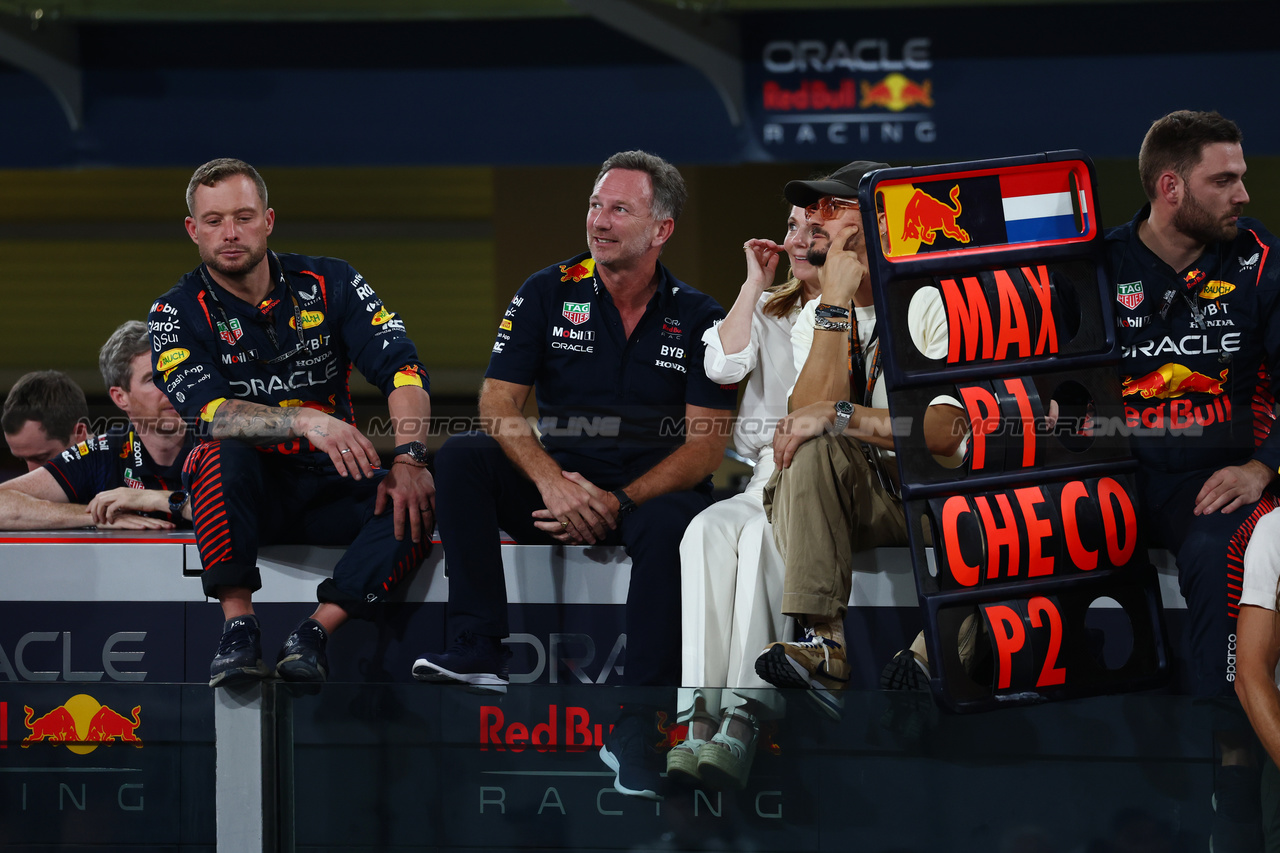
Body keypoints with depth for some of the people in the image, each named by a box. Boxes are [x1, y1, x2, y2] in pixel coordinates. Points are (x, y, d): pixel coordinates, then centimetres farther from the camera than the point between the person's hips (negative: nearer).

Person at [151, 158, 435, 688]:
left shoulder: (329, 283, 1)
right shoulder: (178, 312, -4)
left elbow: (402, 371, -7)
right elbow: (209, 411, -20)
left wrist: (409, 461, -25)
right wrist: (306, 421, -35)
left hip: (328, 488, 2)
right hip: (244, 495, -2)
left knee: (417, 499, -27)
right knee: (225, 452, -35)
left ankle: (315, 633, -33)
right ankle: (238, 626, -34)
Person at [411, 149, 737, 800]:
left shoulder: (697, 318, 1)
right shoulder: (548, 294, 5)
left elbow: (706, 444, -6)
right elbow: (499, 401, -4)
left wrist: (618, 503, -21)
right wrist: (551, 481, -23)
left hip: (649, 493, -2)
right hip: (558, 488, 2)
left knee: (670, 522, -38)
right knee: (461, 457, -23)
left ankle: (637, 724, -35)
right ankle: (480, 652, -31)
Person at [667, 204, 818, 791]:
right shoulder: (767, 310, 23)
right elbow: (723, 365, 4)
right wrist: (755, 283, 7)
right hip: (769, 482, 5)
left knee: (763, 532, -37)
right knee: (707, 531, -30)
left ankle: (744, 724, -50)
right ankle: (704, 721, -44)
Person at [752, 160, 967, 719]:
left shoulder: (932, 302, -6)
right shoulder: (814, 319, 11)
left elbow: (946, 431, -20)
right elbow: (810, 414, -10)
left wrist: (837, 415, -24)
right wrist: (835, 305, -14)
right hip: (856, 499, 4)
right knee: (808, 448, -28)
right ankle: (822, 645, -42)